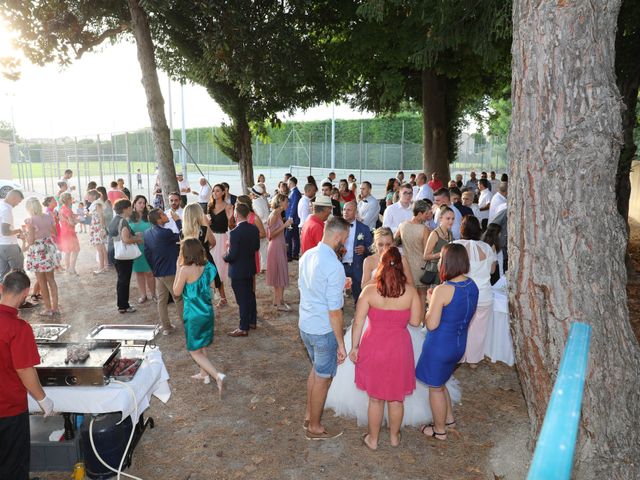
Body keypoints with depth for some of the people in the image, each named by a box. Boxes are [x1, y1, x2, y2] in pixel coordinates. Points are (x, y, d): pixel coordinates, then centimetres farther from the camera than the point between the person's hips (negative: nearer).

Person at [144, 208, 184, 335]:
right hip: (171, 272, -7)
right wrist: (178, 220, -4)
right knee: (179, 299, 6)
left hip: (157, 272, 7)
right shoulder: (165, 233, -23)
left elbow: (147, 253, 10)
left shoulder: (147, 233, 2)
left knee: (162, 300, 12)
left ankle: (166, 327, 20)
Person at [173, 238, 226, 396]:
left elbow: (176, 292, -7)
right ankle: (204, 373, 38)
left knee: (195, 351, 5)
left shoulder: (186, 270, -20)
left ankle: (217, 375, -9)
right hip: (207, 312, 7)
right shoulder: (207, 266, -2)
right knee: (202, 346, 26)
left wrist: (178, 268, -5)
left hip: (194, 315, -7)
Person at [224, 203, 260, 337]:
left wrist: (224, 257, -3)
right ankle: (252, 321, 33)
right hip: (250, 268, 7)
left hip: (238, 270, -7)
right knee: (250, 295, 20)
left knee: (242, 299, 2)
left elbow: (232, 255, -22)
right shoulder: (254, 229, -4)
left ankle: (244, 328, 12)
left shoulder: (234, 233, -25)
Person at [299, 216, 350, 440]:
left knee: (316, 369, 27)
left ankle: (309, 415, 43)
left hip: (305, 325, 8)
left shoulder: (307, 255, 0)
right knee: (323, 378, 12)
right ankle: (315, 427, 31)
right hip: (324, 331, -8)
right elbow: (334, 311, -23)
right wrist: (341, 344, -15)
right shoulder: (334, 266, -25)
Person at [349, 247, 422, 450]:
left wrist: (354, 347, 2)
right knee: (396, 398, 20)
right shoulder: (410, 292, -10)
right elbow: (415, 321, -3)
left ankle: (373, 439, 32)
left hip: (374, 348, -1)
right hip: (399, 349, 1)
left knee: (375, 398, 16)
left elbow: (358, 322, -10)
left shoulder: (369, 291, -13)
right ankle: (394, 437, 38)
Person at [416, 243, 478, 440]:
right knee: (440, 382, 28)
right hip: (460, 343, 8)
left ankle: (440, 430, 31)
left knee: (435, 387, 14)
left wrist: (430, 301, -8)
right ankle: (449, 418, 43)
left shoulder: (443, 290, -27)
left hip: (440, 346, -8)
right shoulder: (472, 286, -3)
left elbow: (431, 324, -22)